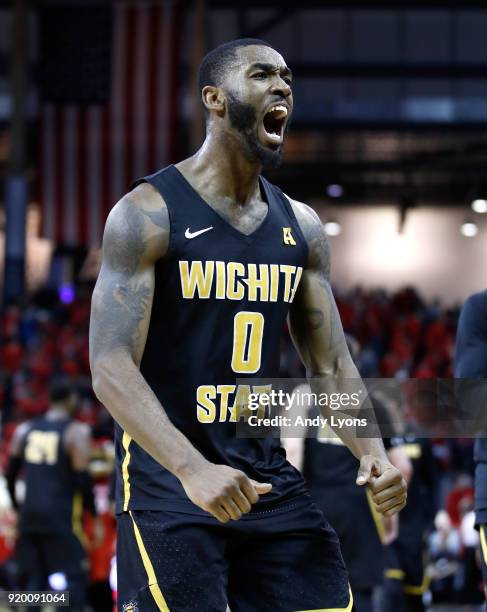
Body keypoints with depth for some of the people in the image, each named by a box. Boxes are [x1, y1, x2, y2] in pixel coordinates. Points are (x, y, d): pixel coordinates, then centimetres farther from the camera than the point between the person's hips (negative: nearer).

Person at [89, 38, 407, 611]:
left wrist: (372, 454, -8)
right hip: (166, 481, -6)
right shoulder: (148, 213, -9)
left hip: (268, 476, 6)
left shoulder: (301, 226, 10)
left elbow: (330, 366, 12)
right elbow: (111, 368, -18)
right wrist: (192, 469, -32)